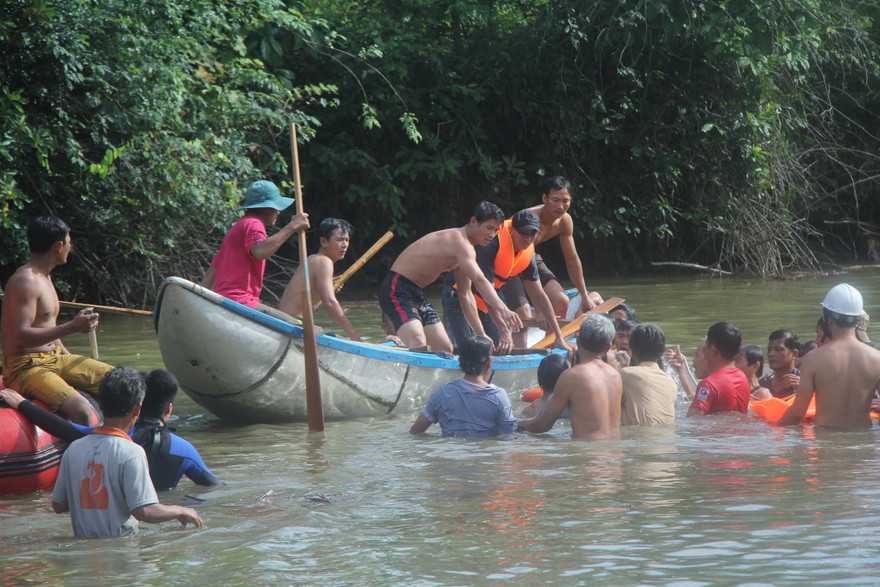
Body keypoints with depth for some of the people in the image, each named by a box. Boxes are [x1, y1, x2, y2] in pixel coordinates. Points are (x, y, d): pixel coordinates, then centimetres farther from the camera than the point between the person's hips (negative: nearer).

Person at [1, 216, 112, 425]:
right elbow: (21, 336, -26)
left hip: (55, 359, 10)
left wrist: (73, 361, 17)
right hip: (25, 367, -10)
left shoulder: (45, 278, 17)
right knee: (81, 410, -32)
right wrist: (72, 327, -27)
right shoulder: (26, 281, -16)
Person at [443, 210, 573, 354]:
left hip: (485, 304, 8)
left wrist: (559, 337, -2)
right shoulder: (492, 243, -31)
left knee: (499, 350, 1)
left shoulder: (528, 252, -7)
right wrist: (504, 332, -36)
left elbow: (538, 295, 1)